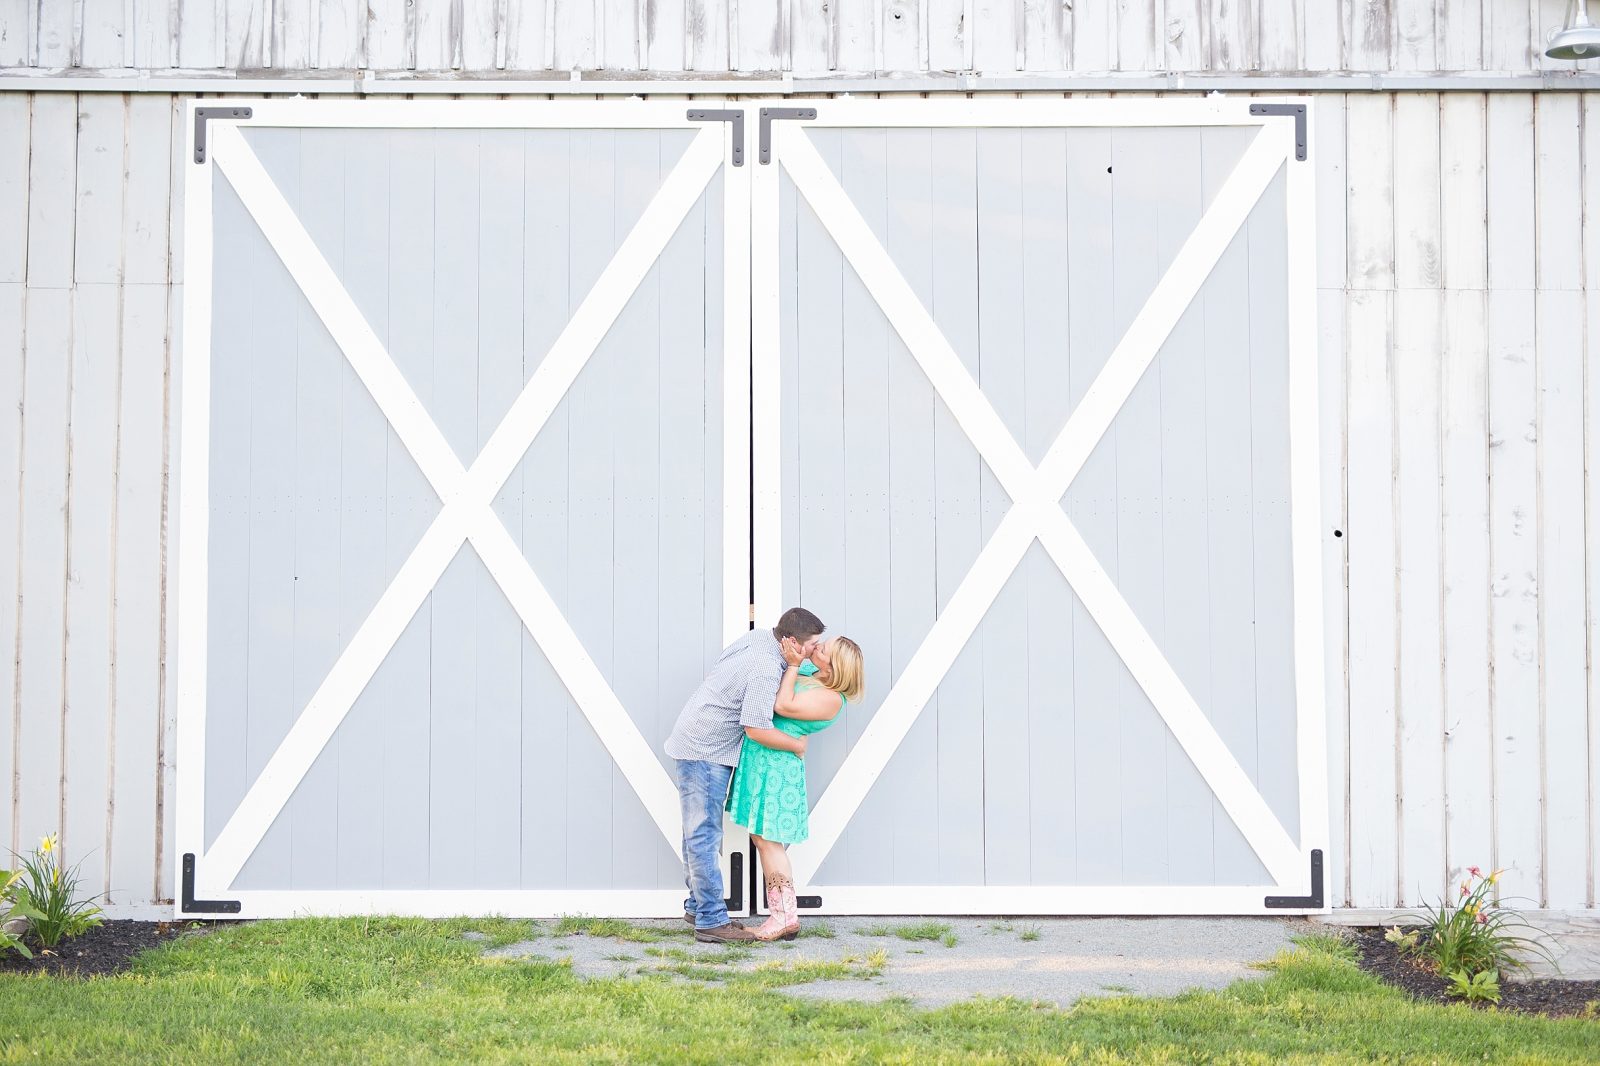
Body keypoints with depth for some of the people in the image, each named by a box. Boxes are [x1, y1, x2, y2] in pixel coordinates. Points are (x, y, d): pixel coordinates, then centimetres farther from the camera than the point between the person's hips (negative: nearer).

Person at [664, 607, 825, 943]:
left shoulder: (760, 636, 3)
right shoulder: (766, 669, -24)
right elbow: (756, 728, -23)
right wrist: (797, 745, -10)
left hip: (699, 743, 10)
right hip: (705, 751, -10)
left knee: (700, 832, 15)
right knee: (705, 835, -7)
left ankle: (697, 907, 23)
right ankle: (711, 920, -6)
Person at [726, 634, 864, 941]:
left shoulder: (830, 699, -17)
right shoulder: (807, 670, 9)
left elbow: (783, 706, -21)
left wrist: (793, 665, -16)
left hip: (775, 765, -10)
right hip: (759, 759, 10)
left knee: (768, 839, -6)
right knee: (763, 839, 12)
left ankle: (786, 918, 0)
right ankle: (782, 915, 17)